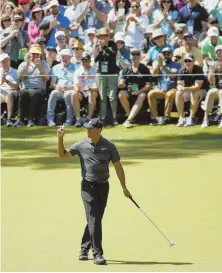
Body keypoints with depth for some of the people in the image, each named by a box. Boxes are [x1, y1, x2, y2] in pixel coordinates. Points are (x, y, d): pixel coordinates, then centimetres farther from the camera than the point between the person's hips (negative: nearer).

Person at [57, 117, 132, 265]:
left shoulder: (109, 146, 1)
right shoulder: (81, 145, 1)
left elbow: (118, 166, 3)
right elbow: (63, 154, 8)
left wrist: (124, 187, -1)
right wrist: (60, 139, -9)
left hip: (103, 186, 2)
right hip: (88, 186, -2)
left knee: (95, 220, 9)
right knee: (94, 220, -11)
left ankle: (84, 250, 24)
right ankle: (97, 254, -14)